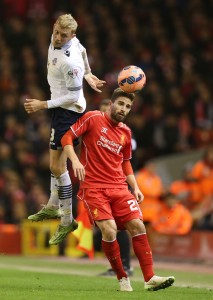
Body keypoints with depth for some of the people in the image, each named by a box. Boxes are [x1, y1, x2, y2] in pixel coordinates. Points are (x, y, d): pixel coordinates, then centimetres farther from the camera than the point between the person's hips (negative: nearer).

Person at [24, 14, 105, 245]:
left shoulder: (70, 62, -31)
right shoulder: (65, 41, -4)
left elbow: (73, 96, -24)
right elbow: (82, 50, 18)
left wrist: (43, 105, -22)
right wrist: (87, 74, 20)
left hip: (68, 111, -10)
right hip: (60, 107, 10)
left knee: (57, 166, -10)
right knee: (56, 159, 22)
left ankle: (67, 221, -3)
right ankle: (53, 207, 38)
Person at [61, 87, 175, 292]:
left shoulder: (126, 132, 13)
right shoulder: (93, 118, -2)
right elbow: (67, 137, -5)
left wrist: (135, 187, 12)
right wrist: (75, 160, -21)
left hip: (119, 187, 5)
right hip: (93, 188, -5)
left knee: (138, 226, -8)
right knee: (109, 230, -20)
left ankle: (149, 278, -5)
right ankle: (122, 278, -4)